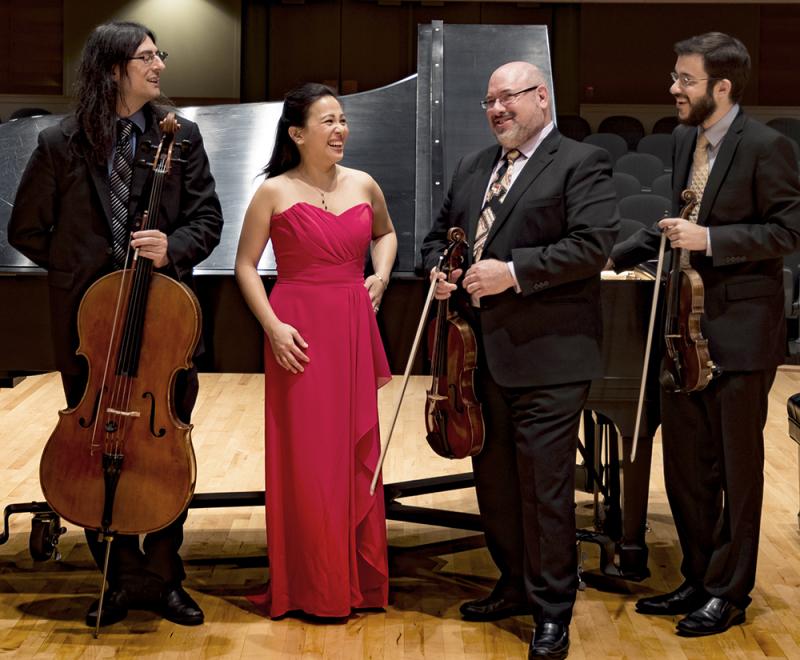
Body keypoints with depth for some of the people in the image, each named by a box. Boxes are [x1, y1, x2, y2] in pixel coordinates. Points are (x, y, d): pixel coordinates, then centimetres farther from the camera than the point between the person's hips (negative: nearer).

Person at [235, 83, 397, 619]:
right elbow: (246, 265, 0)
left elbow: (386, 233, 27)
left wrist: (381, 275, 8)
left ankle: (360, 576, 20)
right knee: (304, 455, 0)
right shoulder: (274, 192, -4)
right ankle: (312, 585, 11)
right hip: (299, 333, -4)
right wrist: (273, 325, -10)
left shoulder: (364, 186, 7)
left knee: (357, 451, 8)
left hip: (354, 330, 4)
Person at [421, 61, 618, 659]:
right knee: (494, 479, 16)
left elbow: (594, 244, -17)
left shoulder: (582, 164, -5)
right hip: (483, 355, 8)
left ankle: (552, 611, 8)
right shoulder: (472, 169, 18)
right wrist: (439, 270, 3)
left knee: (545, 487, -3)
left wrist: (514, 272, -20)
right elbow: (439, 233, 25)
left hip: (546, 358, -8)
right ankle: (515, 587, 32)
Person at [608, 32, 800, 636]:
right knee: (684, 462, 13)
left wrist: (709, 240, -23)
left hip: (741, 332, -7)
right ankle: (699, 580, 27)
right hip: (687, 325, 7)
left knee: (737, 466, 5)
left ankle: (730, 593, 17)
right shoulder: (684, 140, 8)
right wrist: (618, 255, 11)